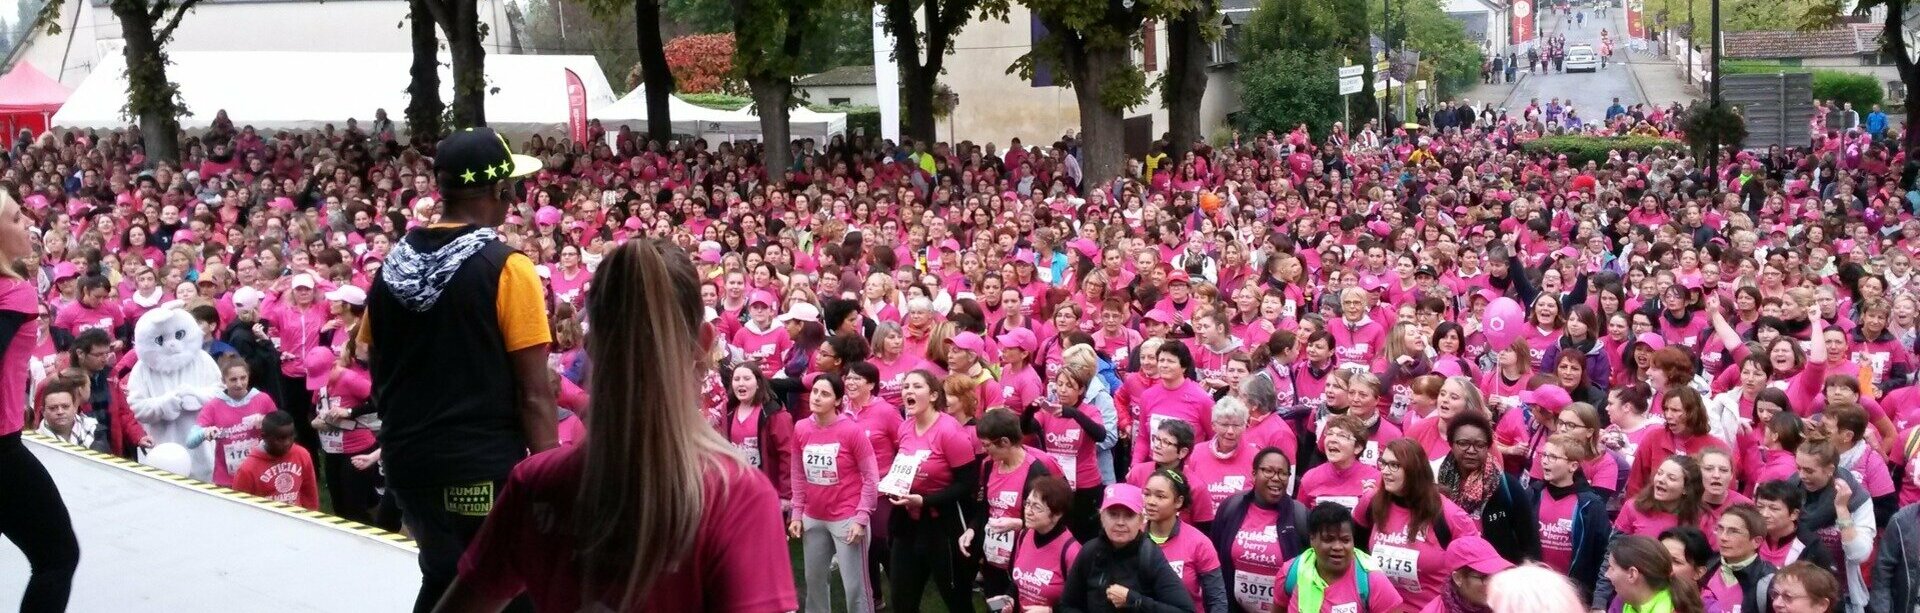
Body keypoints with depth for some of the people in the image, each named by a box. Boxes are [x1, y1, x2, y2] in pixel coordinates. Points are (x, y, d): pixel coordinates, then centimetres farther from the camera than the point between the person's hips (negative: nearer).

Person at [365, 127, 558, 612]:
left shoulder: (393, 266, 6)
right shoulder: (507, 269, -13)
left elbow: (378, 373, 14)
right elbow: (533, 394, -14)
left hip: (406, 457, 7)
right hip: (483, 464, -7)